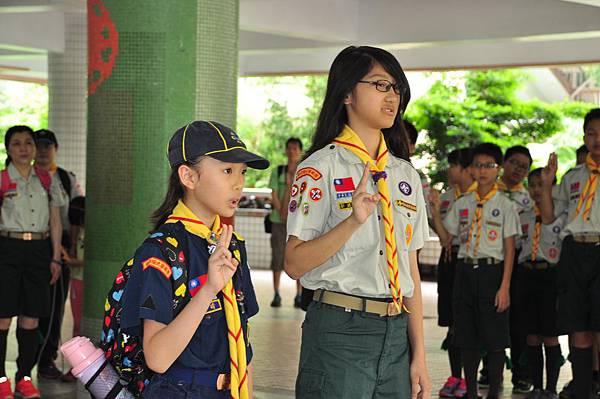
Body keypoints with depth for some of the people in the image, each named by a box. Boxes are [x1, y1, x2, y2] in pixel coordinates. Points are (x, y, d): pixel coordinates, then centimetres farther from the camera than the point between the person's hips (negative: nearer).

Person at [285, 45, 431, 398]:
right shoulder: (322, 167, -5)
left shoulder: (406, 174, 13)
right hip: (339, 332, -5)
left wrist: (419, 356, 8)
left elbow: (411, 269, 12)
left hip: (396, 332, 6)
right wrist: (353, 221, -26)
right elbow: (294, 263, -13)